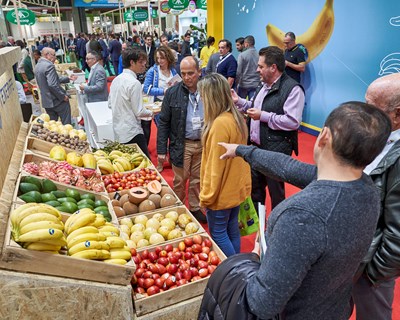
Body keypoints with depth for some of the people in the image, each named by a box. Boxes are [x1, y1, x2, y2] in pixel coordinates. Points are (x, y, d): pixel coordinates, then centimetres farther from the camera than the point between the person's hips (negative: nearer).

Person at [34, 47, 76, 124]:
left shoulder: (38, 66, 13)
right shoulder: (49, 66, -18)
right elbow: (52, 85, -26)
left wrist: (68, 78, 19)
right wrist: (63, 96, -16)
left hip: (46, 101, 9)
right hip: (57, 100, -9)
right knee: (66, 124, 3)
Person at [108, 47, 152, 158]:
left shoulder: (116, 80, 8)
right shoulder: (134, 83, -17)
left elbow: (110, 104, 16)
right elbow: (139, 112, -15)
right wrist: (151, 112, 2)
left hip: (118, 132, 9)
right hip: (132, 134, -9)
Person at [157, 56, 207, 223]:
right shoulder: (172, 93, -6)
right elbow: (163, 122, -3)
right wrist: (161, 150, -6)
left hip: (203, 144, 2)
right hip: (181, 145, -1)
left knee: (197, 180, 15)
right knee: (180, 181, 10)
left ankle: (195, 208, 33)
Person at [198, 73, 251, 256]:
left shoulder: (220, 123, -24)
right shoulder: (236, 118, 3)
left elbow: (215, 166, -22)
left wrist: (206, 196, -12)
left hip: (222, 192, -9)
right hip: (237, 188, 9)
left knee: (218, 234, 7)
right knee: (232, 230, 20)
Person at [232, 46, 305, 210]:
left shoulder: (292, 89, -18)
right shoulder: (265, 85, 12)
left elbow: (293, 122, -26)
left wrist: (263, 116, -21)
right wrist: (239, 101, 6)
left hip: (276, 151, -9)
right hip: (257, 147, 9)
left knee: (275, 191, 9)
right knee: (255, 187, 22)